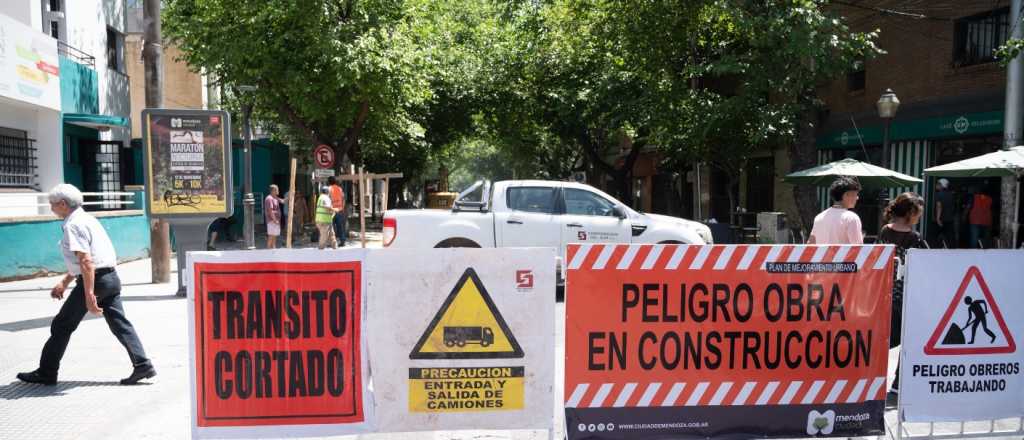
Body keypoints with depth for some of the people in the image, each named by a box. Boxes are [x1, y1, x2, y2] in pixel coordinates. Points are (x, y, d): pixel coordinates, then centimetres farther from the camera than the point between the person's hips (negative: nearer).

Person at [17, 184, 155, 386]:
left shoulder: (73, 225, -12)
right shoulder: (86, 218, 19)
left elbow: (86, 262, -21)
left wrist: (89, 295, -24)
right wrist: (64, 282, 33)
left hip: (94, 280, -9)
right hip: (110, 278, 9)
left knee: (62, 326, 6)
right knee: (119, 323, 5)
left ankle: (46, 373, 17)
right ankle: (142, 365, -1)